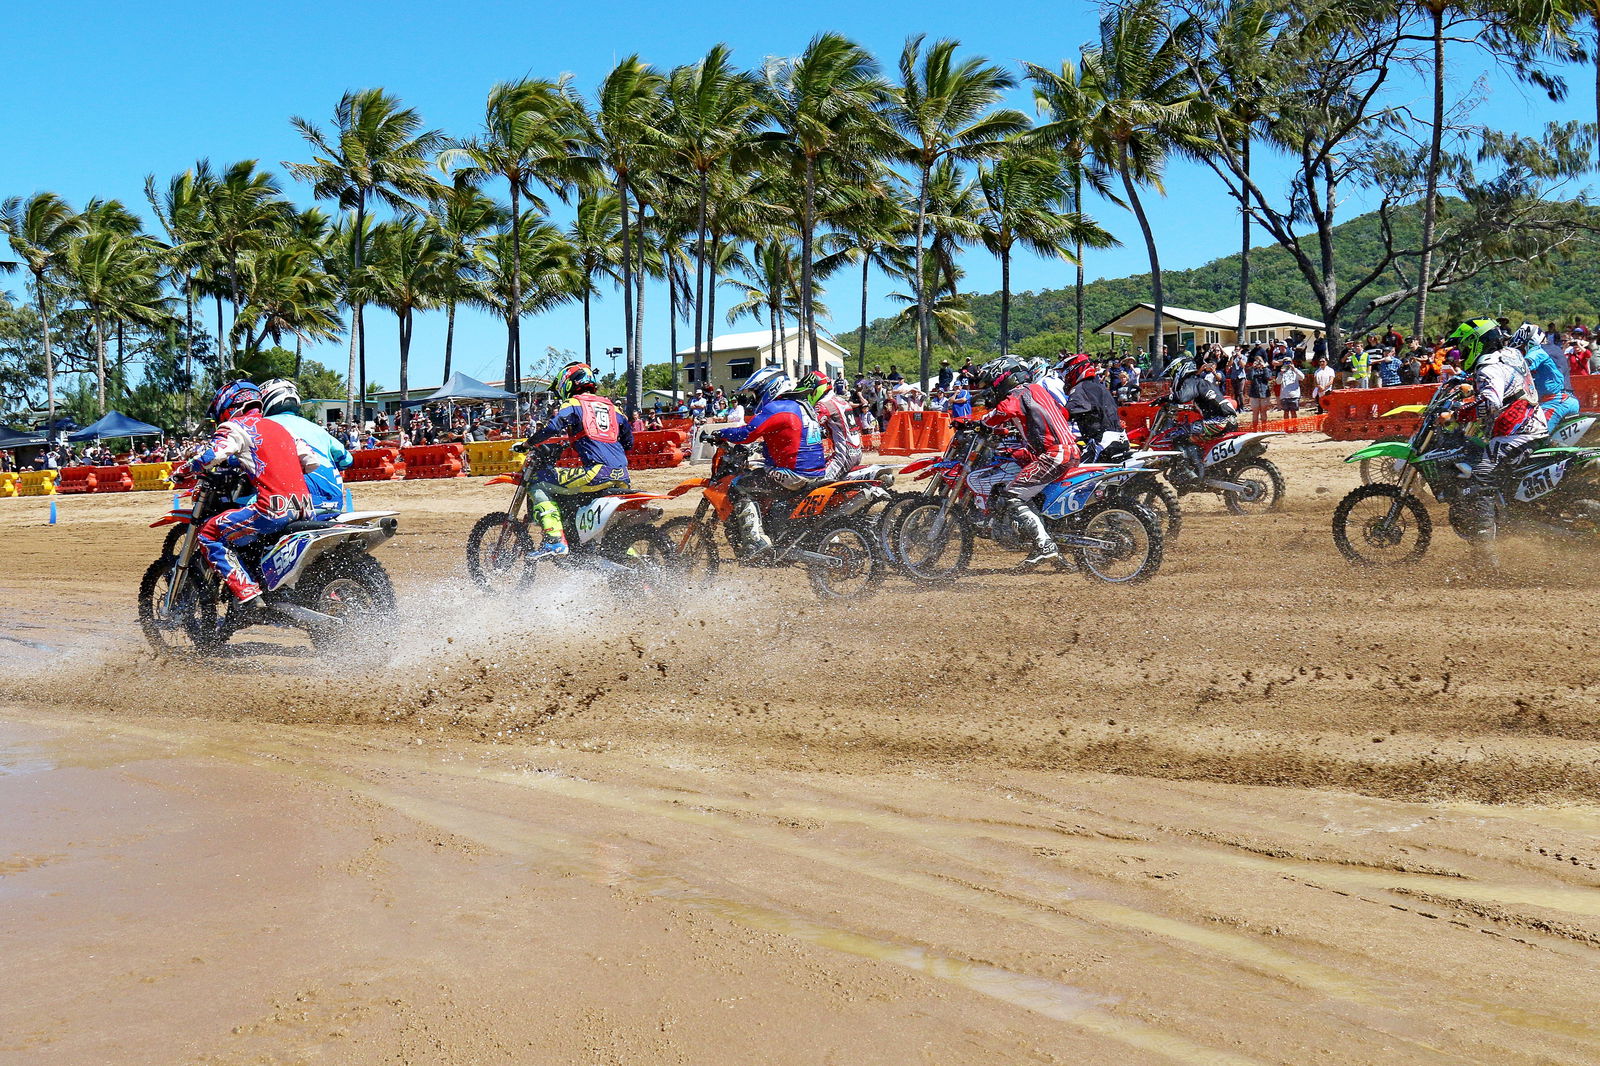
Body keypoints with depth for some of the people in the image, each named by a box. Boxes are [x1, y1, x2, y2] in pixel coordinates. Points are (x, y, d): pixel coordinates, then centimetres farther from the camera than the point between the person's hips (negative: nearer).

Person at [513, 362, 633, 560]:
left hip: (596, 471, -7)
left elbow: (554, 427, -10)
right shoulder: (612, 406, 25)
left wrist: (526, 444, 3)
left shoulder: (573, 404, 7)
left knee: (538, 482, 0)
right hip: (622, 476, 7)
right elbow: (629, 441, 26)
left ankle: (555, 539, -14)